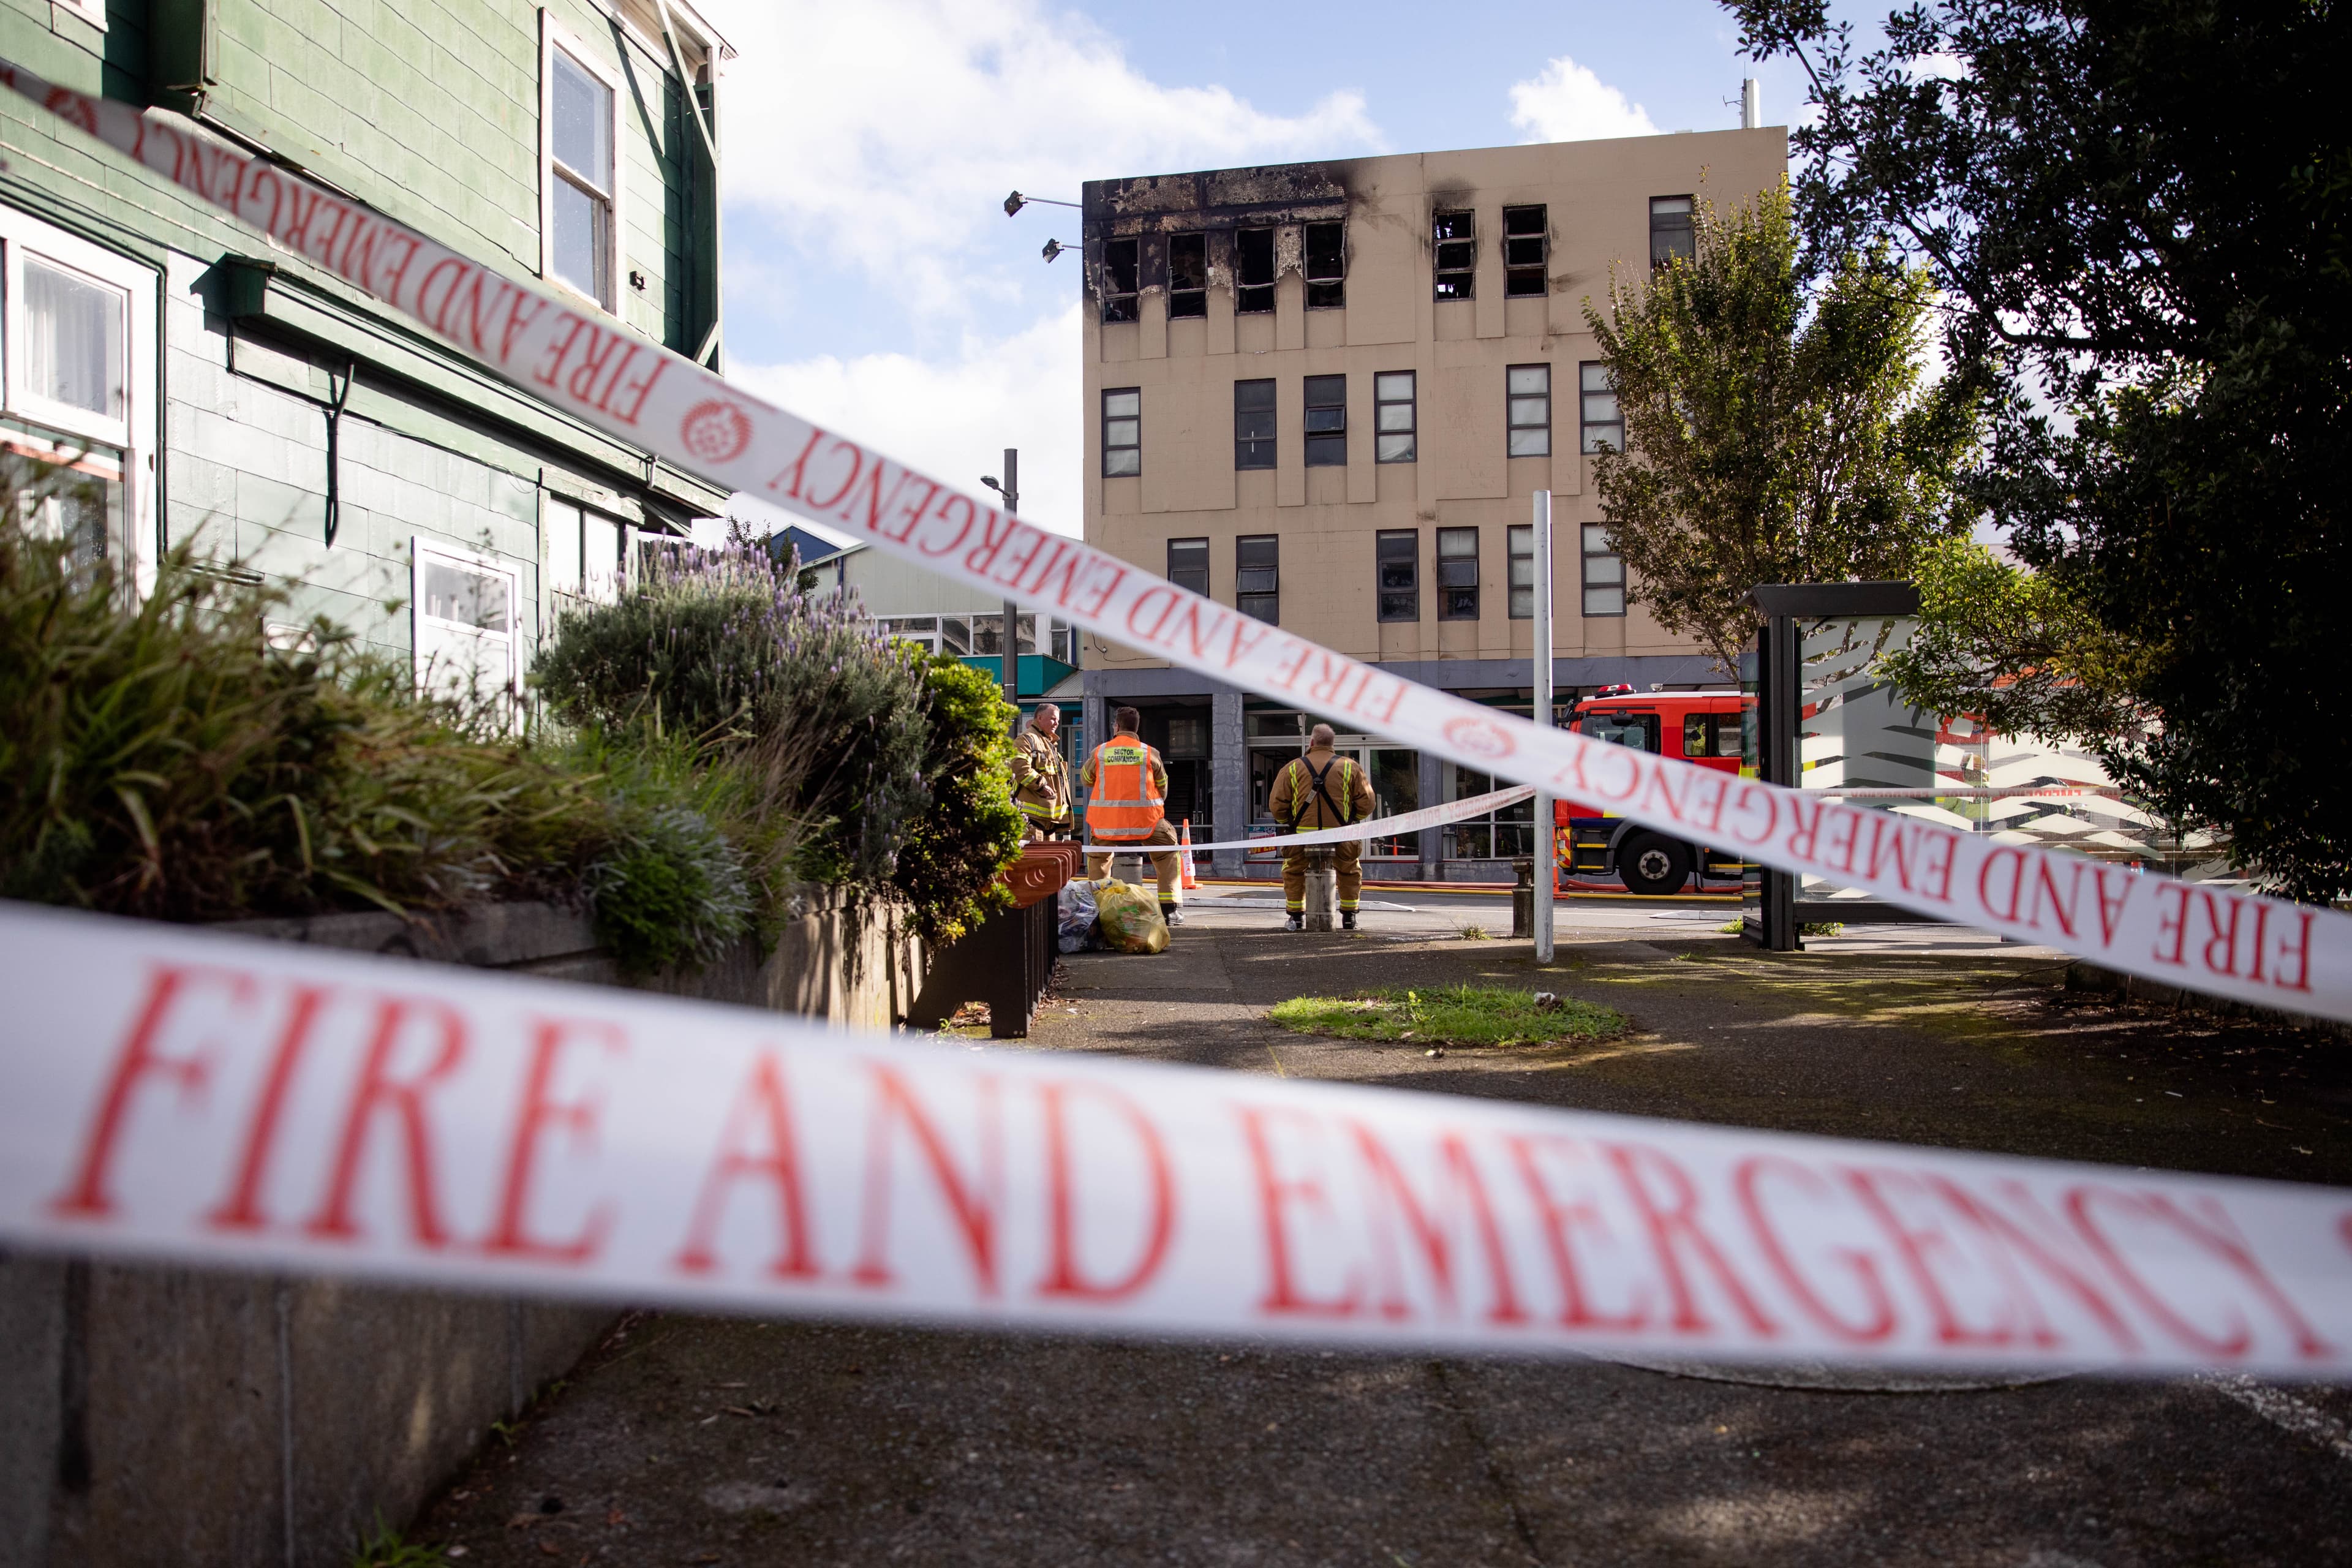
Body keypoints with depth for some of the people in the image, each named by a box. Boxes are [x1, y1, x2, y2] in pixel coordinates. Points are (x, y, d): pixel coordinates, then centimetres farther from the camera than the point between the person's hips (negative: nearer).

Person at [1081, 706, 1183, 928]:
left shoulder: (1100, 752, 4)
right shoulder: (1149, 753, 3)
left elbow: (1086, 779, 21)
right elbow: (1163, 787, 13)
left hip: (1107, 822, 1)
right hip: (1145, 820, -1)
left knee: (1097, 859, 26)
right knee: (1168, 856, 16)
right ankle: (1168, 909, 7)